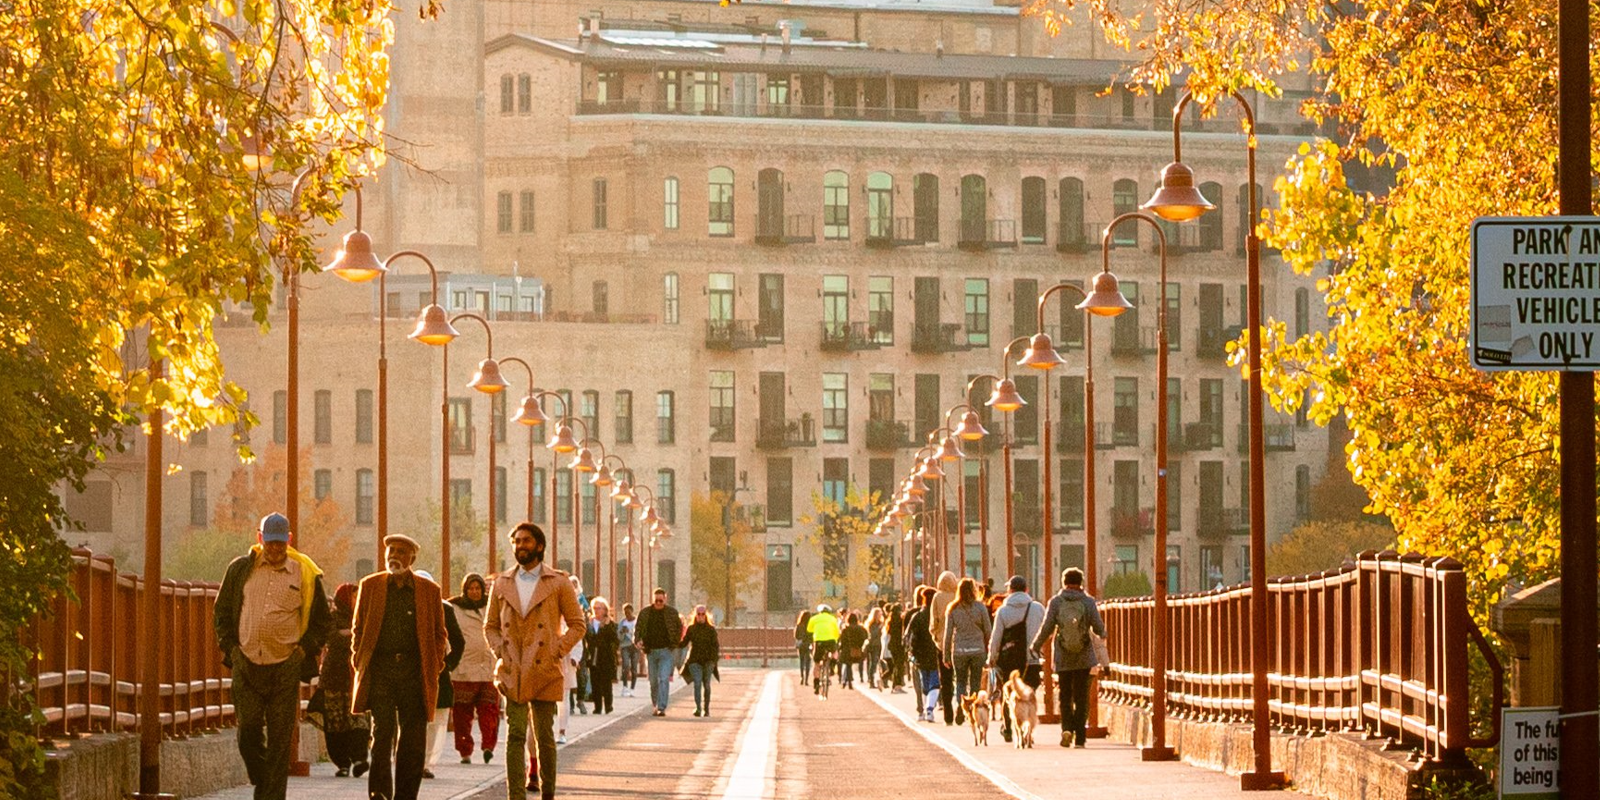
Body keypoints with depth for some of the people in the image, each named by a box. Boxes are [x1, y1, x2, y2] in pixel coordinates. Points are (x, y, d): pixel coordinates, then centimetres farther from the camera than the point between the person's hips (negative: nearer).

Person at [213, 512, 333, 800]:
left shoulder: (305, 575, 4)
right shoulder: (240, 569, 9)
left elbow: (323, 621, 12)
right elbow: (221, 612, 17)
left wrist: (305, 649, 0)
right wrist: (229, 646, 4)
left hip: (285, 668, -1)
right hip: (246, 665, 1)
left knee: (279, 739, -2)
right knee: (248, 733, -3)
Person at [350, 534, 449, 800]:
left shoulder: (429, 591, 9)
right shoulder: (370, 586, 10)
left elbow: (439, 633, 14)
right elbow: (358, 629, 14)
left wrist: (435, 666, 2)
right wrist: (360, 661, 2)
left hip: (415, 670, 1)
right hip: (380, 669, -1)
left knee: (413, 741, 2)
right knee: (382, 733, -10)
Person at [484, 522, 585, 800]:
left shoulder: (559, 583, 4)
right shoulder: (501, 584, 11)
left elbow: (577, 624, 6)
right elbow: (490, 626, 18)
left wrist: (558, 650, -6)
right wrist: (500, 651, 1)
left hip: (545, 672, -1)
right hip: (512, 673, 1)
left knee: (544, 737, 5)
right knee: (515, 735, -8)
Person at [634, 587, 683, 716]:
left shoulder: (672, 612, 1)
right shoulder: (645, 613, 5)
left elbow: (680, 628, 10)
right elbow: (637, 629, 9)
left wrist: (675, 644, 1)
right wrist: (637, 641, -10)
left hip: (666, 651, -3)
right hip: (651, 651, 3)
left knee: (664, 679, -12)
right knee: (653, 681, 10)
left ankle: (661, 708, -14)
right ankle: (655, 706, 25)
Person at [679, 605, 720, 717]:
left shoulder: (711, 629, 3)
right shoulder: (691, 629, 7)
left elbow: (715, 646, -1)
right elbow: (684, 643, 8)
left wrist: (713, 661, -12)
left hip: (707, 661, 0)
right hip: (695, 660, 0)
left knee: (707, 685, 5)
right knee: (697, 683, -15)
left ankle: (706, 709, 19)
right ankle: (698, 708, -24)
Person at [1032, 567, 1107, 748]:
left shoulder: (1056, 602, -4)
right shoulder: (1088, 602, -3)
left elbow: (1046, 628, -4)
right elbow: (1099, 628, -2)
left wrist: (1035, 646, 12)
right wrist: (1103, 634, 22)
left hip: (1063, 658, 0)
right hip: (1084, 657, 0)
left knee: (1065, 696, 12)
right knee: (1081, 697, 6)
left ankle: (1067, 728, -9)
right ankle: (1079, 737, 4)